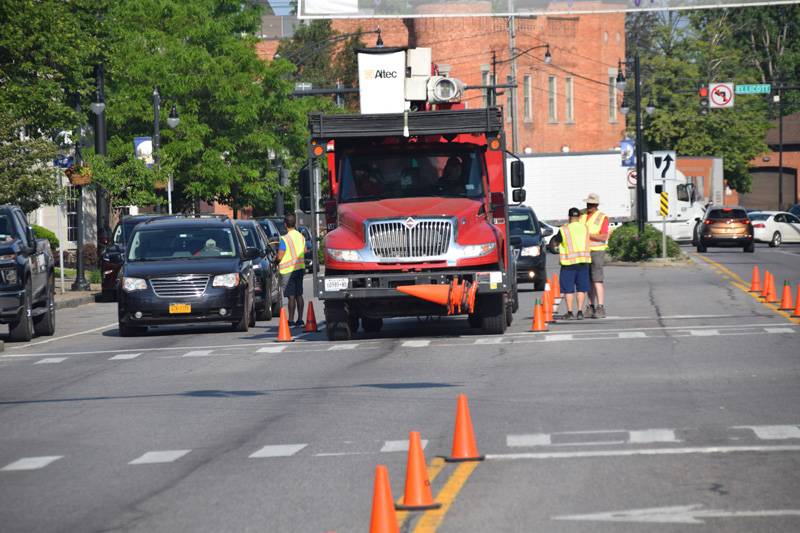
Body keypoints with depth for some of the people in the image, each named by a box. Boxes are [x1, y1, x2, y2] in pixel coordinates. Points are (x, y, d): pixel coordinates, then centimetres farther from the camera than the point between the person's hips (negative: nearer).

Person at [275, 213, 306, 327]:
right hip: (300, 268, 7)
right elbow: (304, 251, 17)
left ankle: (290, 320, -6)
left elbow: (279, 257, -16)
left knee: (291, 296, -6)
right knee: (299, 295, 10)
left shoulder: (285, 239, -16)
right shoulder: (301, 237, 5)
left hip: (288, 270, -7)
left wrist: (275, 259, 5)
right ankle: (300, 320, 11)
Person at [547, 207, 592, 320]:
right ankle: (580, 312, 4)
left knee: (568, 289, 3)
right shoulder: (585, 228, 4)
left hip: (569, 261, -3)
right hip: (583, 261, 3)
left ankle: (569, 312, 2)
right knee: (581, 288, 8)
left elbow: (553, 243, 2)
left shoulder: (564, 230, -6)